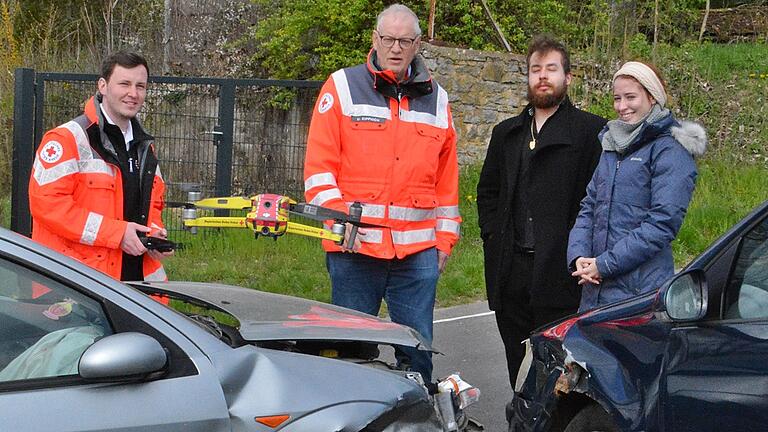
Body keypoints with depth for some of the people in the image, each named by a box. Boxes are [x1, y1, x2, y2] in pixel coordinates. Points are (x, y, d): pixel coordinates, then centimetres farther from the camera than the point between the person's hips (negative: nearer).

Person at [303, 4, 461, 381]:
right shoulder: (342, 87, 4)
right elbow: (318, 165, -2)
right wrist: (337, 216, -14)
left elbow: (447, 177, 17)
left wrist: (446, 236, 13)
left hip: (419, 250, 3)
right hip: (354, 246, -3)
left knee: (418, 347, 6)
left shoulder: (436, 99, 14)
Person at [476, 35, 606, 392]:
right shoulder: (506, 132, 19)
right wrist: (492, 235, 11)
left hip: (560, 271, -5)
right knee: (519, 370, 11)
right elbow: (487, 190, 25)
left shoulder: (591, 131, 0)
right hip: (511, 271, 6)